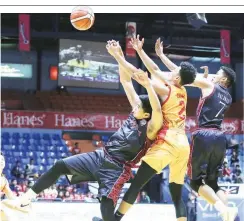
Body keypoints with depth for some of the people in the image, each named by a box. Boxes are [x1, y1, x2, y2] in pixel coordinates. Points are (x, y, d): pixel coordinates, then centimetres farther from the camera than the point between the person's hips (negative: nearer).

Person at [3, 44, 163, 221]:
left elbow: (157, 110, -39)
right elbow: (126, 82, 6)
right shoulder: (136, 113, 4)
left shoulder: (151, 129, -17)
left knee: (107, 206, -25)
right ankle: (26, 198, 7)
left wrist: (148, 85, -51)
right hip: (100, 157, 8)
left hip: (117, 169, -8)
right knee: (60, 166, 0)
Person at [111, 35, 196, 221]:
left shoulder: (166, 90, -4)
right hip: (183, 145, 8)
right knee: (177, 195, 9)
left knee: (136, 184, -6)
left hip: (167, 143, -8)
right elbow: (155, 70, 23)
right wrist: (140, 51, 25)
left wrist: (117, 56, -3)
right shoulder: (182, 92, 16)